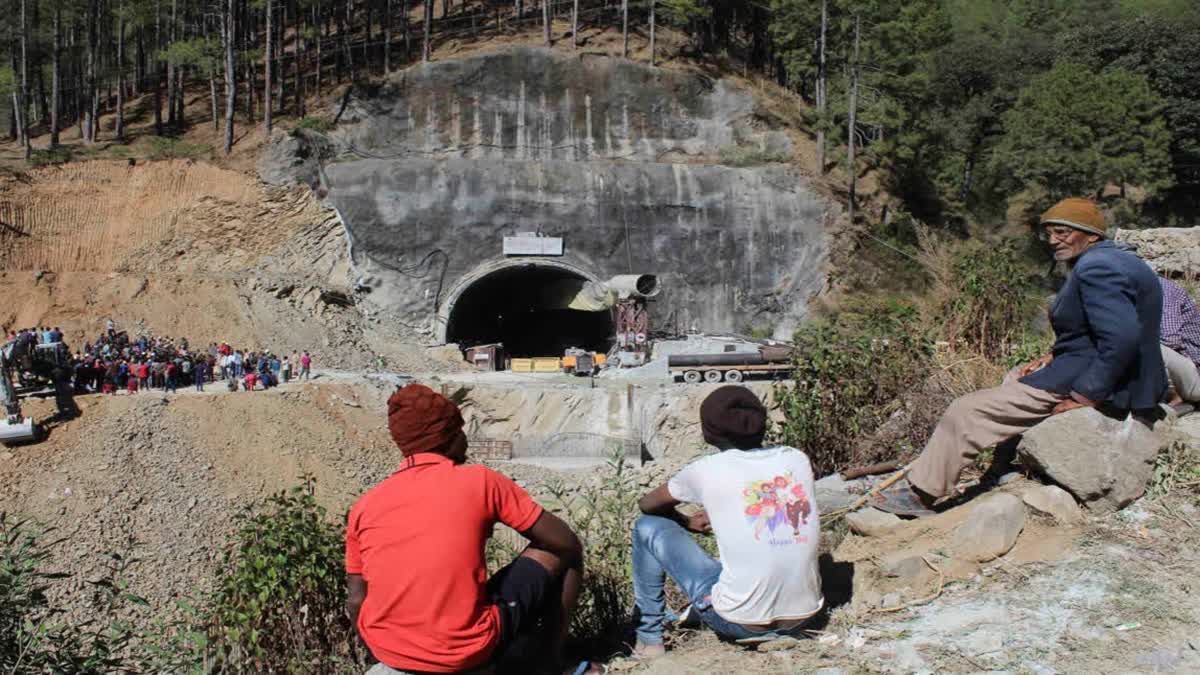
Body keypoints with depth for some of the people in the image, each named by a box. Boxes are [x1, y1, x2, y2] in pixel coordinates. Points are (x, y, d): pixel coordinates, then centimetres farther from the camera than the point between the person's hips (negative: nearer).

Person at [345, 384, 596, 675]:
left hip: (387, 651, 5)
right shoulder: (480, 481, -7)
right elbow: (567, 542, -1)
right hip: (466, 651, -5)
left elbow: (356, 602, 8)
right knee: (561, 553, 14)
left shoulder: (364, 506, 3)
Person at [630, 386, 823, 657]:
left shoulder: (707, 470, -8)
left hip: (741, 623, -5)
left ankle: (648, 640, 20)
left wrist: (687, 523, 28)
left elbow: (647, 504, 11)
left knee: (648, 528, 9)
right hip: (801, 619, 5)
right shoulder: (798, 459, 2)